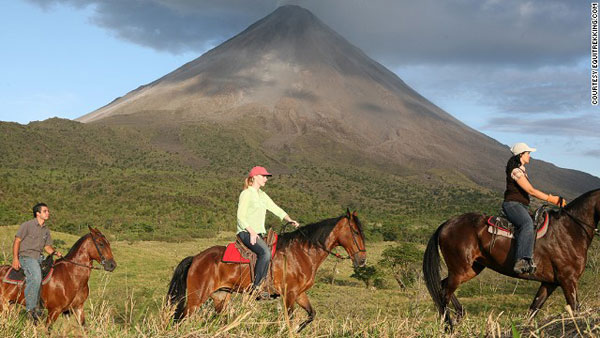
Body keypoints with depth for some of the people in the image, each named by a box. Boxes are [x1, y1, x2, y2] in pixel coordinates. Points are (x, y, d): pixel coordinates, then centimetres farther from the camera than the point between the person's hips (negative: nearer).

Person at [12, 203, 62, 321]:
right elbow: (17, 241, -5)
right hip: (26, 257, -8)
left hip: (39, 258, 8)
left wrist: (55, 252, -3)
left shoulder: (46, 230, 15)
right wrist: (15, 259, -14)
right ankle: (31, 307, -25)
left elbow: (47, 246, 18)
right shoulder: (27, 225, -5)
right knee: (36, 276, -29)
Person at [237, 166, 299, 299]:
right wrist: (252, 232, -23)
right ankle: (256, 287, -28)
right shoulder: (246, 194, -6)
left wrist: (289, 220, 0)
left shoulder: (262, 195, 20)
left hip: (259, 233, 10)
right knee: (265, 253, -31)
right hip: (246, 232, -10)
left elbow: (276, 209, 16)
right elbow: (241, 217, -12)